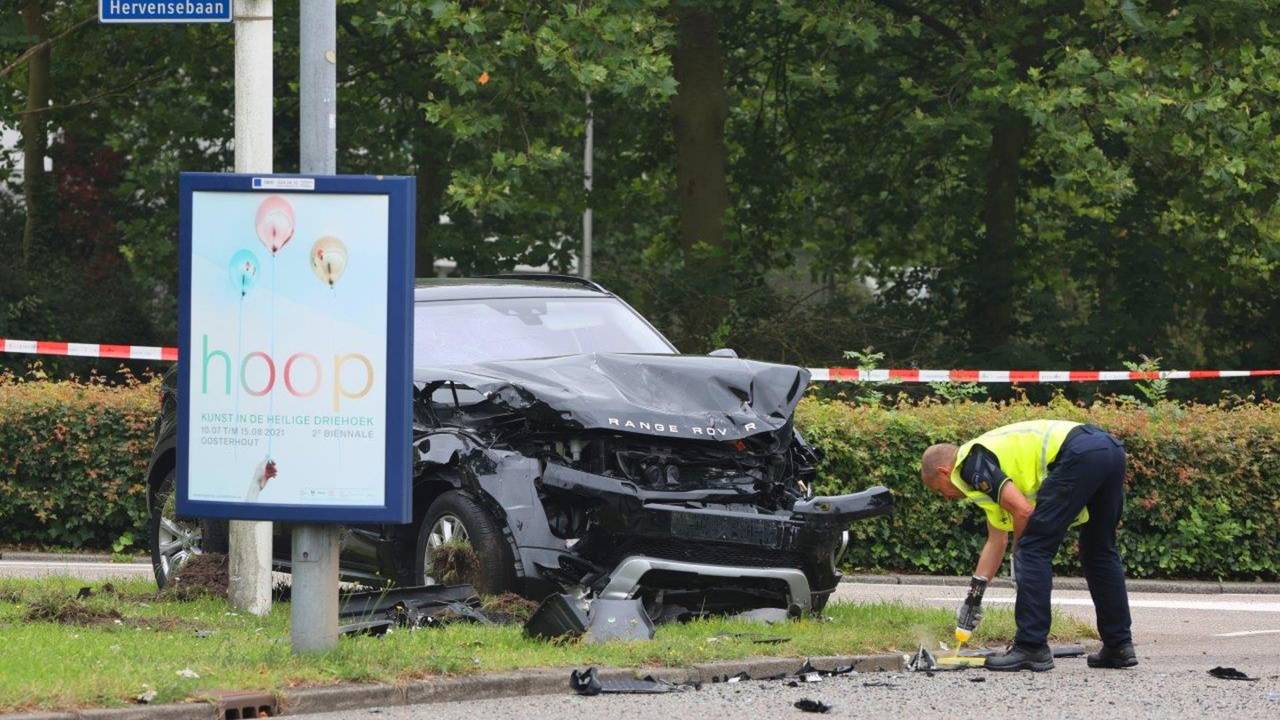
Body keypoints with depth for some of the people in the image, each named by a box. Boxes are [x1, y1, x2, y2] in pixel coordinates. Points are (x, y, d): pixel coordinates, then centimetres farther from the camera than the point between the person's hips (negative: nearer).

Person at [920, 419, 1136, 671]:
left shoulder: (971, 464, 3)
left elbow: (1022, 511, -9)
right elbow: (996, 539, 40)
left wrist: (1019, 554, 9)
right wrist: (974, 595, 44)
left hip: (1078, 455, -10)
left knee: (1034, 550, -2)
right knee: (1100, 553, 22)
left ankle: (1032, 648, -2)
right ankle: (1119, 646, 25)